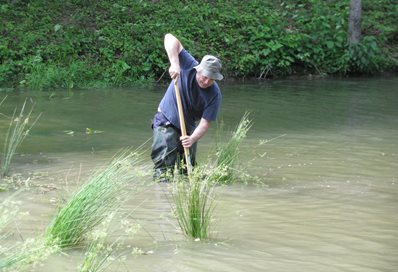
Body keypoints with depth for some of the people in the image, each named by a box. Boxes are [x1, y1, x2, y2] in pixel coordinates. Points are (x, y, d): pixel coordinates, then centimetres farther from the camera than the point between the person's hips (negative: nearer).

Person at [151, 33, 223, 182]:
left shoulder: (214, 94, -18)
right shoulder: (188, 66, -21)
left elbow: (205, 122, -18)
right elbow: (170, 38, -29)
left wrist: (192, 139, -36)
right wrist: (174, 63, -43)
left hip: (189, 127, 3)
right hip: (166, 121, -3)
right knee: (164, 165, -13)